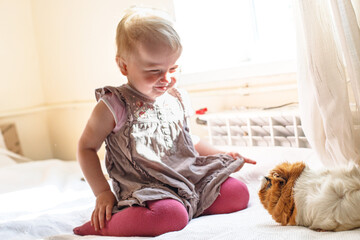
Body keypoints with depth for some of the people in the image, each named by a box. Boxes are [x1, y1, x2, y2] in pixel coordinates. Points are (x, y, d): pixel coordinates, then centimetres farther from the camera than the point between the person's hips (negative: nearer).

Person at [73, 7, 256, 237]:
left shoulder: (176, 99, 10)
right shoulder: (114, 106, -8)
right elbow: (87, 147, -1)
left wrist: (224, 155, 15)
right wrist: (102, 192, -9)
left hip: (191, 178, 6)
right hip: (144, 189, -6)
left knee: (238, 194, -6)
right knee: (171, 216, -35)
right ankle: (99, 226, -17)